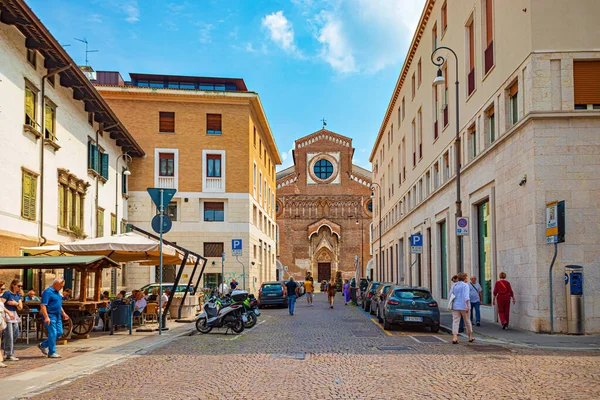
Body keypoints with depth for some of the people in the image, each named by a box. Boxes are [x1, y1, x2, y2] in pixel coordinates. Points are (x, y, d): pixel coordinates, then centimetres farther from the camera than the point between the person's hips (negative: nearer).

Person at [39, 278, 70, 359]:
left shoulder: (57, 292, 16)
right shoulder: (48, 292, -14)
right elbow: (43, 305, -20)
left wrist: (63, 313, 25)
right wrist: (46, 317, -25)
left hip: (57, 316, 9)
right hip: (50, 315, -9)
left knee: (59, 332, 9)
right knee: (53, 333, -8)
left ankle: (43, 345, 23)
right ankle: (51, 353, 1)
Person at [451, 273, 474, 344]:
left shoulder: (454, 285, 10)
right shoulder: (465, 285, -8)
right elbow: (466, 296, -18)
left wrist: (451, 305, 20)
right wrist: (467, 306, -21)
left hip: (455, 306, 4)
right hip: (463, 306, -4)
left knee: (455, 321, -2)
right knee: (467, 321, 12)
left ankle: (454, 338, -17)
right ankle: (470, 337, 26)